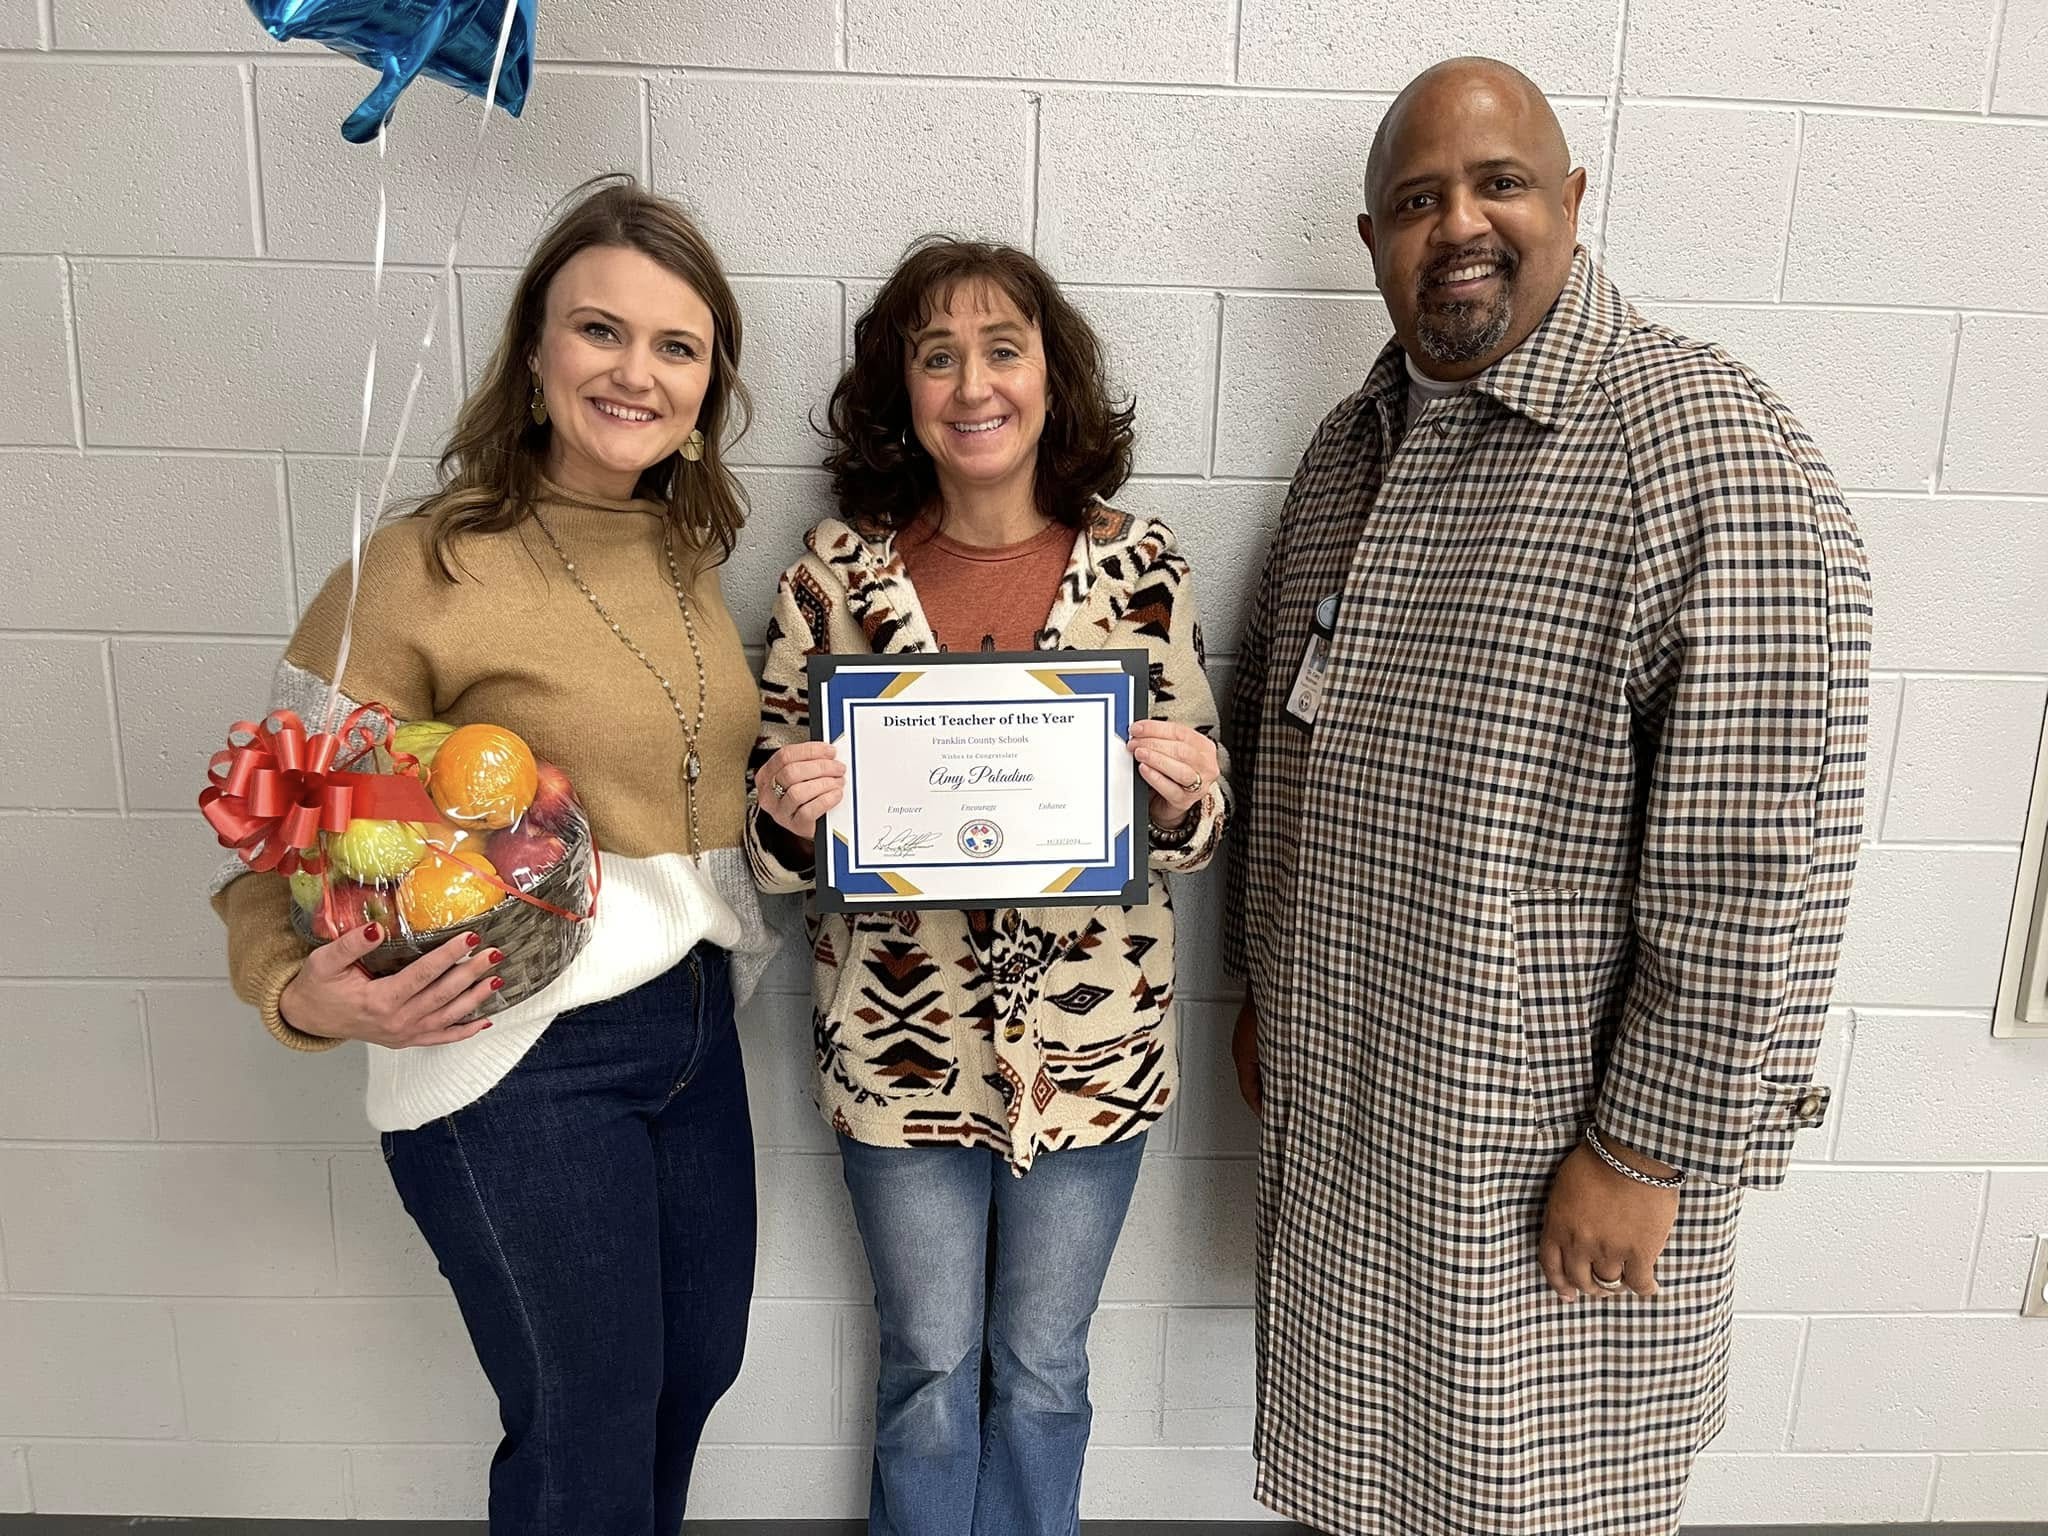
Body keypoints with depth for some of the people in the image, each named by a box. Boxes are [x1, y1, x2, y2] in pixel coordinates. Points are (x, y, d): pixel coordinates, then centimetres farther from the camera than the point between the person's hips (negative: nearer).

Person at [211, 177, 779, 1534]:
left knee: (696, 1369, 24)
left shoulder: (689, 552, 4)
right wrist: (301, 994, -28)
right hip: (517, 1062, -6)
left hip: (695, 1023, 7)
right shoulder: (424, 570, -16)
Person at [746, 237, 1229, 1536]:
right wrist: (790, 808, -21)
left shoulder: (1142, 566, -5)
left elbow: (1193, 827, 2)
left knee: (1042, 1365, 20)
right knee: (930, 1363, 19)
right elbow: (776, 829, 1)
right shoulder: (837, 570, -6)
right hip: (899, 1038, 0)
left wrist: (1186, 795, -20)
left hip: (1091, 1040, 1)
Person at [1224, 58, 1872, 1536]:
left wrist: (1650, 1149, -17)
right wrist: (1266, 990, 14)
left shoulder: (1707, 447, -18)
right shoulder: (1352, 442, 6)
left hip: (1561, 1134, -6)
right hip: (1338, 1099, 7)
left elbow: (1756, 854, -20)